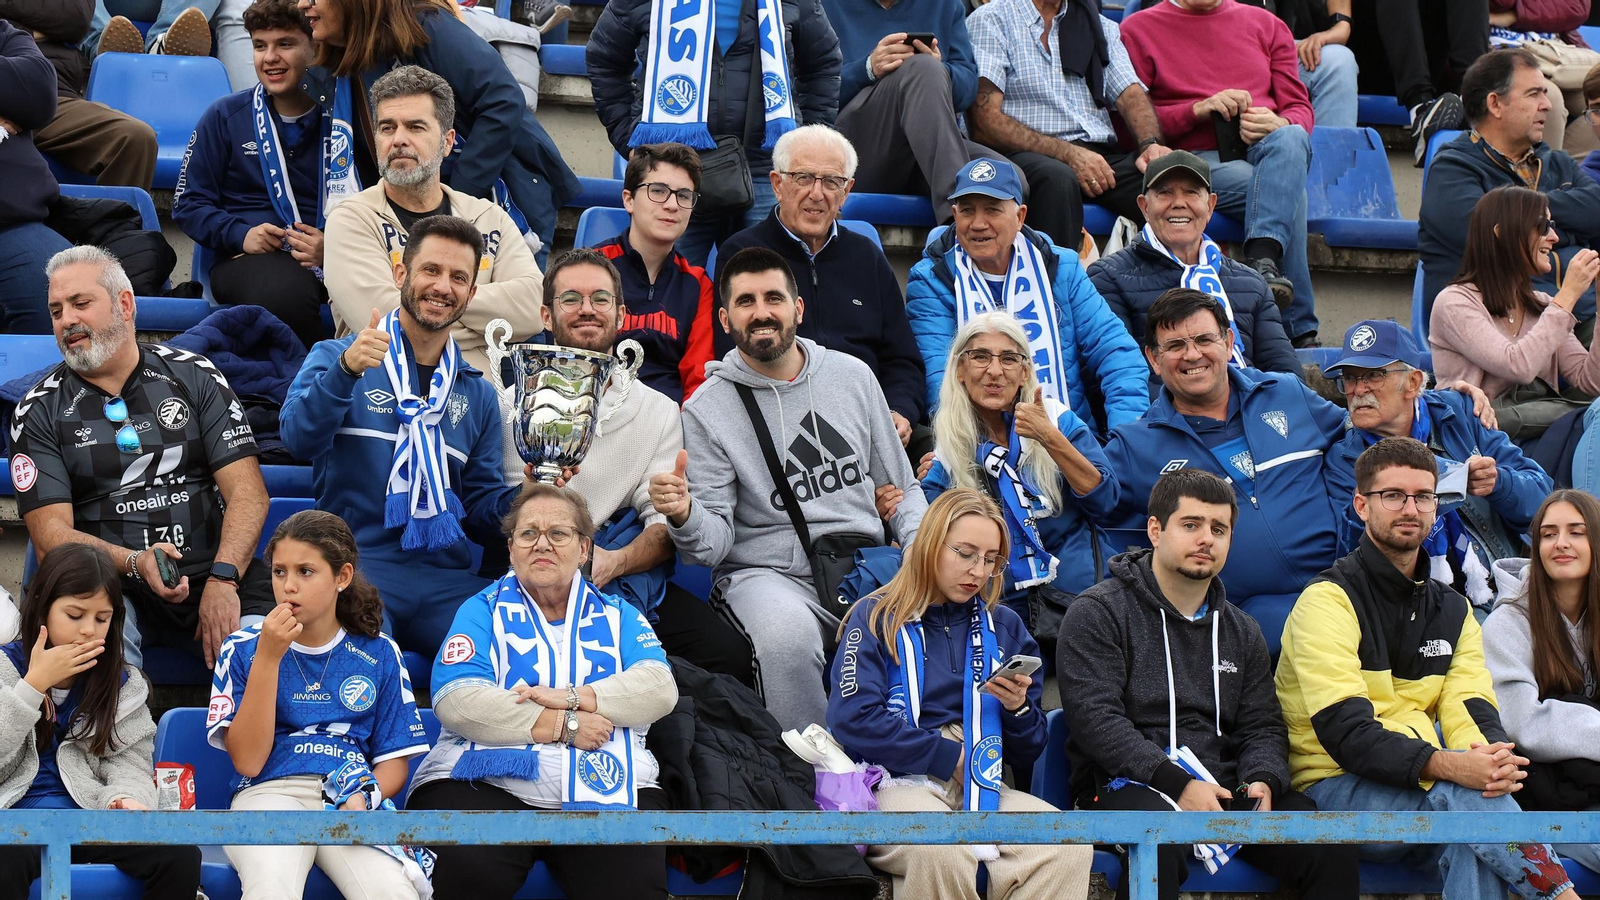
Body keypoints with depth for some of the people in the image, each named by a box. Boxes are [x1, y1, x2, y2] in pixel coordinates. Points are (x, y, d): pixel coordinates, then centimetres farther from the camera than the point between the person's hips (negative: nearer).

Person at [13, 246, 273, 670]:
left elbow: (248, 494, 3)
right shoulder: (39, 412, 9)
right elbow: (50, 535, 0)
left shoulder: (194, 376, 11)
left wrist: (222, 579, -15)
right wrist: (134, 563, -19)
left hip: (212, 571, 1)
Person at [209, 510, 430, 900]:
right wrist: (268, 658, -7)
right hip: (270, 794, -1)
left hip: (351, 798, 1)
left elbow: (395, 762, 13)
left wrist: (362, 798, -11)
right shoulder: (243, 649, 8)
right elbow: (248, 761, -1)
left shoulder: (378, 654, 12)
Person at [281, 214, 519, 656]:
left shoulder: (477, 394, 23)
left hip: (446, 576, 4)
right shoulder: (336, 357, 10)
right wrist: (346, 370, -25)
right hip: (358, 563, -4)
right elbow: (299, 438, -9)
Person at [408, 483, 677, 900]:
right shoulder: (483, 611, 14)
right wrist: (564, 725, -6)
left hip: (604, 789, 2)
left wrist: (571, 697, -10)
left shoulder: (617, 615, 22)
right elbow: (456, 702, -4)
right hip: (487, 784, -1)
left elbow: (660, 689, 3)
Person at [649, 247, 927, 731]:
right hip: (768, 573, -3)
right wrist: (683, 515, -28)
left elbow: (901, 489, 19)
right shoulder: (707, 409, 0)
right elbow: (715, 541, -4)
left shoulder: (852, 376, 11)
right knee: (787, 635, -38)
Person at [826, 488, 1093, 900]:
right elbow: (851, 721, -8)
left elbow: (1027, 753, 21)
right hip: (899, 784, -4)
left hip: (982, 788, 4)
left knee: (1070, 848, -28)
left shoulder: (1004, 627, 20)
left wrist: (1018, 708, -1)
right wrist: (948, 756, -6)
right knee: (943, 853, -39)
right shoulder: (874, 618, 7)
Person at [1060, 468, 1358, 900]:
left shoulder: (1242, 632, 22)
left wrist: (1262, 782, -8)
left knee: (1333, 847, -19)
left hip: (1224, 787, 5)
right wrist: (1178, 784, -20)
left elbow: (1263, 727, 17)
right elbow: (1095, 719, -10)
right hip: (1126, 785, -5)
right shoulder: (1098, 613, 2)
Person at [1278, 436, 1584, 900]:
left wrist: (1491, 755, -23)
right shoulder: (1329, 600, -5)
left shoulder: (1453, 610, 18)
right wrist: (1444, 765, -32)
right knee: (1464, 794, -34)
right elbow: (1345, 732, -17)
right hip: (1335, 791, -5)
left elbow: (1472, 709, 4)